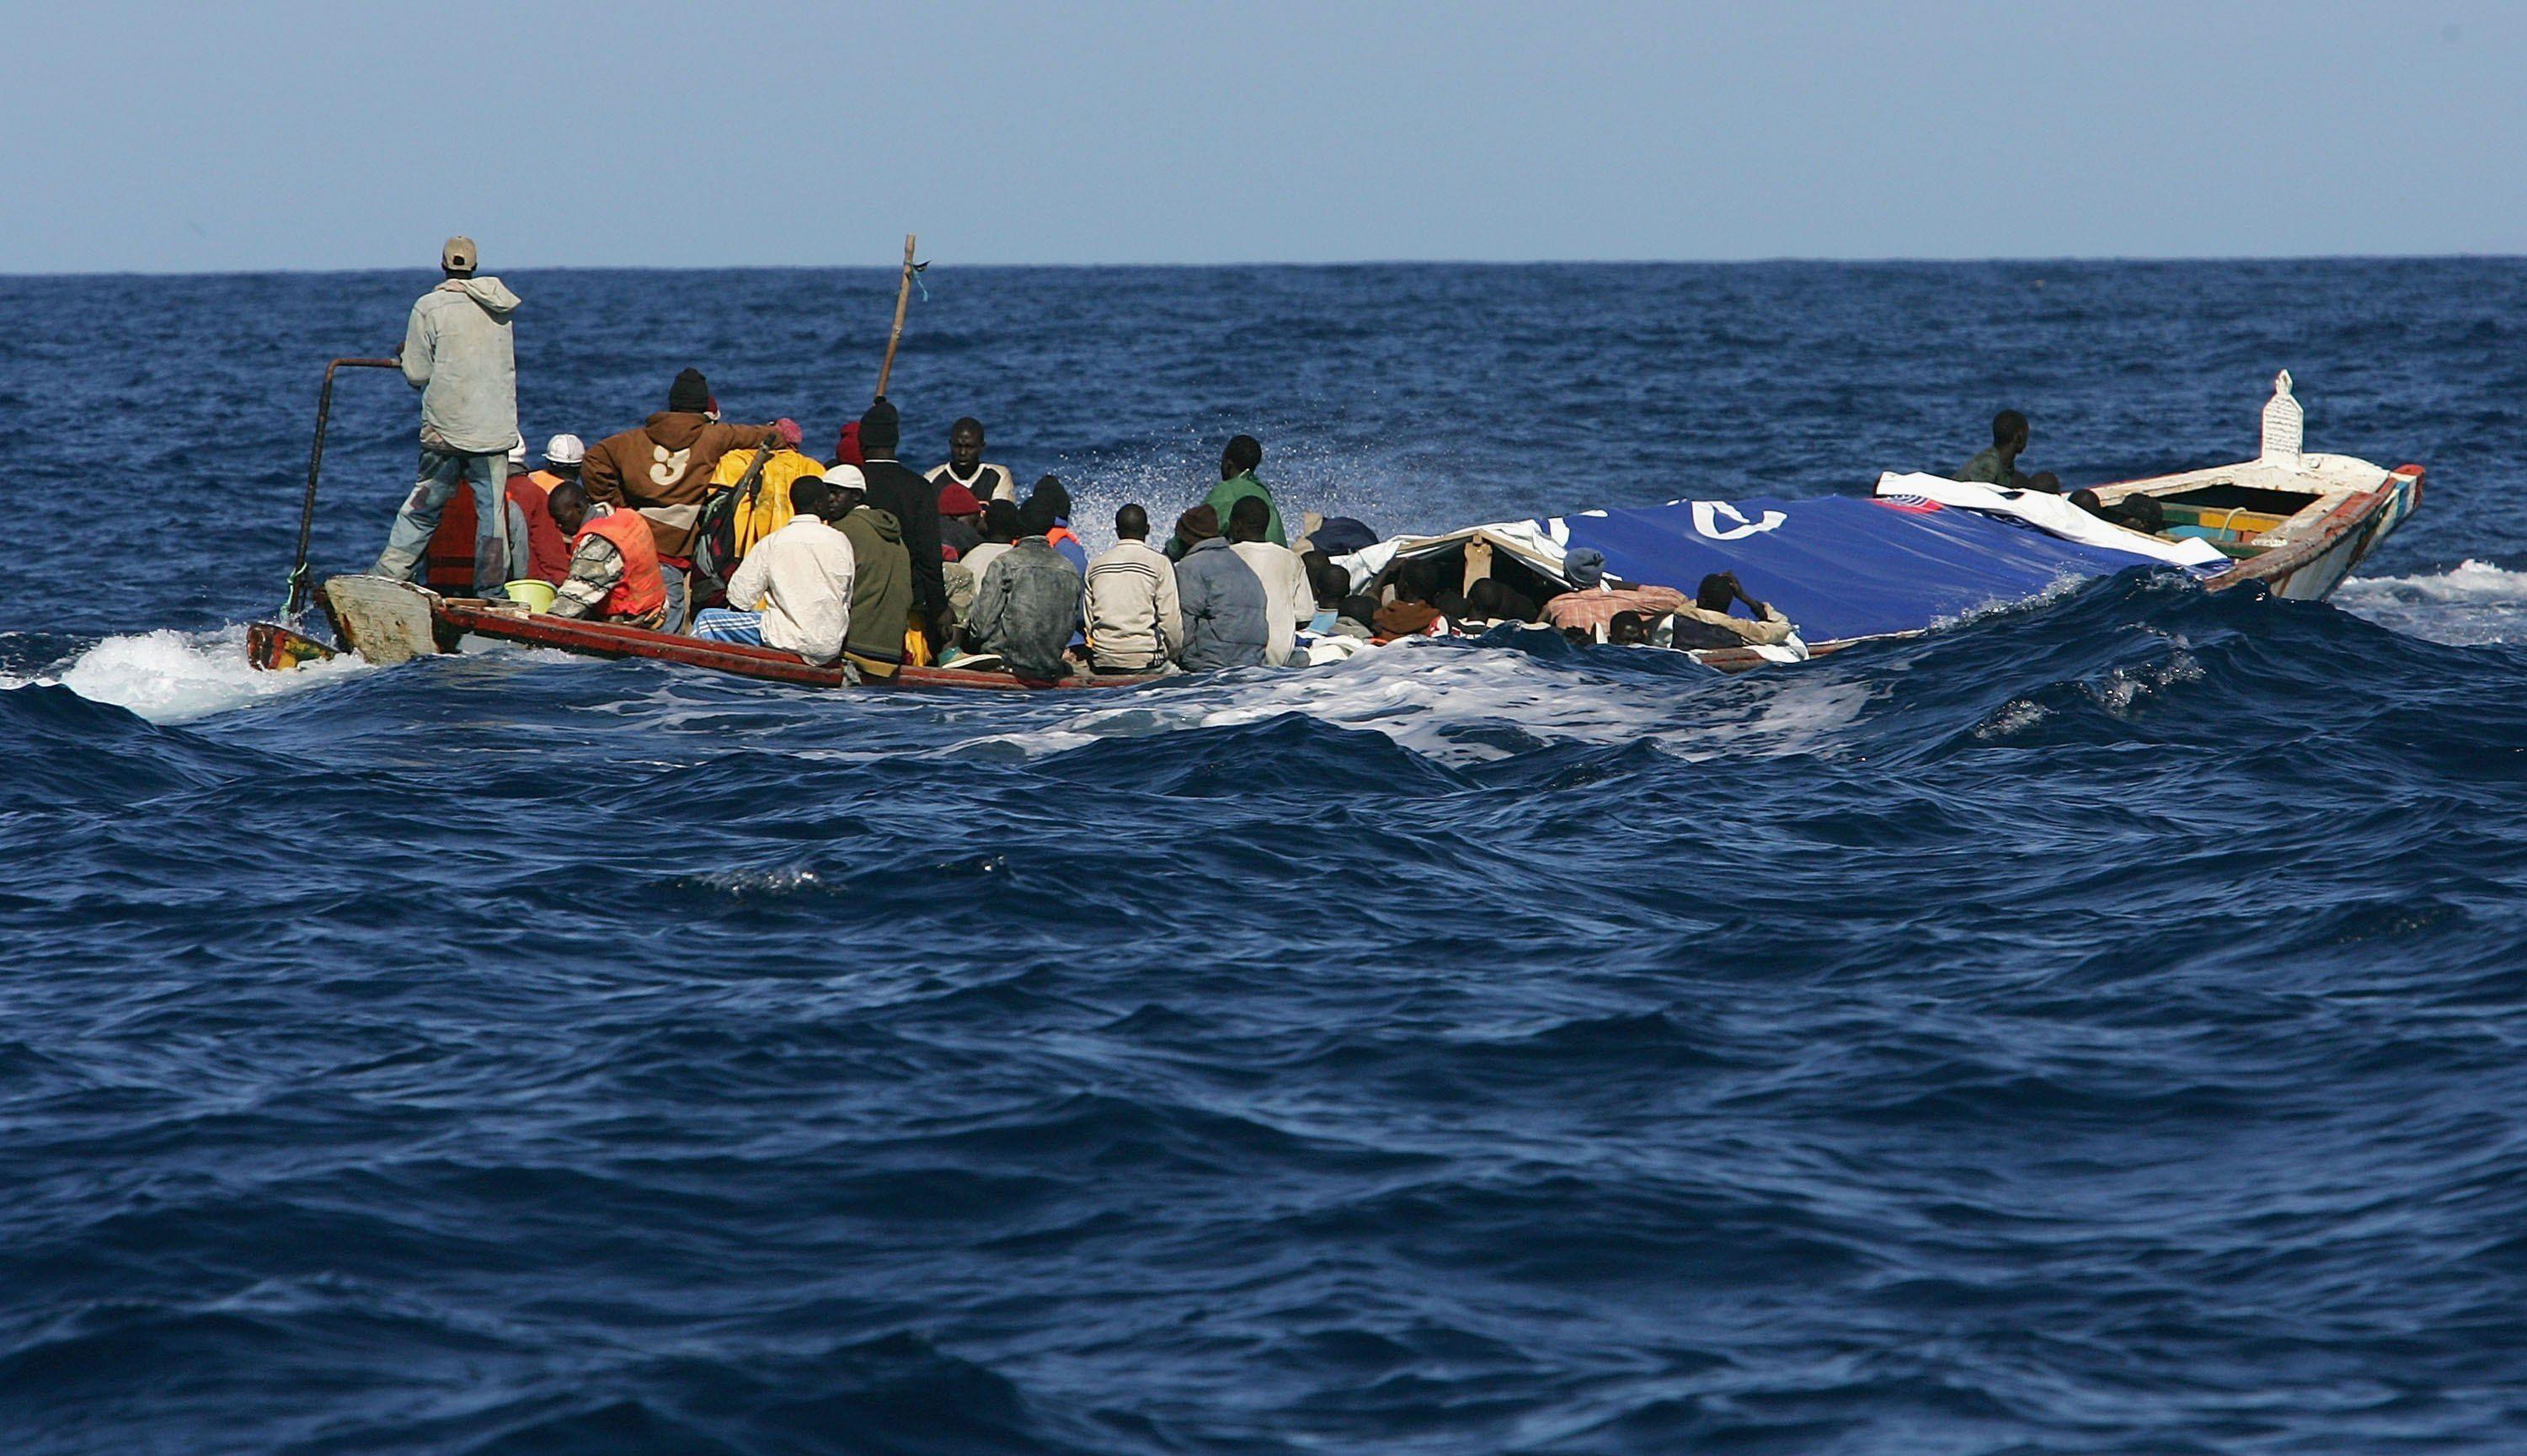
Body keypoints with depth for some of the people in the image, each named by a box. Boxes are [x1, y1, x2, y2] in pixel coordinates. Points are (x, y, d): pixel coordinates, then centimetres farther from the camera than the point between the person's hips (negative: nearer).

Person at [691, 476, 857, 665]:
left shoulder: (772, 543, -7)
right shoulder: (840, 541, 1)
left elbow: (740, 600, -2)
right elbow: (848, 602, 9)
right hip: (833, 646, 4)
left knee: (706, 620, 8)